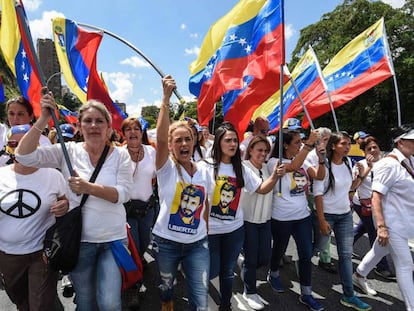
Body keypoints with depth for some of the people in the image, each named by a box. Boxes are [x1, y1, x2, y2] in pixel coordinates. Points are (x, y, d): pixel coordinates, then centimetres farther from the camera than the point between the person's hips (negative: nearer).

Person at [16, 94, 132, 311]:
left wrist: (89, 188, -27)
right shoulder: (69, 151, -3)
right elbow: (24, 155, -13)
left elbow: (123, 194, -13)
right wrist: (44, 118, -20)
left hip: (113, 239, -1)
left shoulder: (121, 155, -4)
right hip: (79, 240, 1)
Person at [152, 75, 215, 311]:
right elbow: (160, 138, -28)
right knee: (166, 290, 20)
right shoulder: (167, 168, -10)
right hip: (166, 242, -2)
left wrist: (206, 232, 10)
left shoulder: (204, 171, 1)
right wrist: (166, 98, -35)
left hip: (198, 244, 2)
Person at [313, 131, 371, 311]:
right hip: (327, 214, -6)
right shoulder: (324, 165, -16)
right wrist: (321, 220, -18)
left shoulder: (348, 162, 3)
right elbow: (318, 193, -17)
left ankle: (348, 296, 19)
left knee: (346, 254, 8)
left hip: (345, 215, 6)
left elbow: (351, 187, 15)